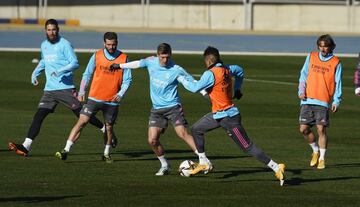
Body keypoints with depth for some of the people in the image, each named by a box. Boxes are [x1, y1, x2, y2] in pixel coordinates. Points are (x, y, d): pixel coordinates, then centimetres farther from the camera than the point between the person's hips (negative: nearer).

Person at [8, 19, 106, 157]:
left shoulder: (64, 44, -7)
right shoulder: (44, 45, 14)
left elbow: (75, 63, -14)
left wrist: (61, 70, -28)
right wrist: (35, 73, 22)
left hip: (66, 87, -5)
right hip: (49, 89, 5)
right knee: (38, 116, -6)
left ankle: (105, 129, 18)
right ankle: (26, 146, -12)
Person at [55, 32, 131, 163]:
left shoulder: (123, 58, -2)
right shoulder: (97, 56, 0)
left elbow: (127, 80, 1)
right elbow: (87, 74, 9)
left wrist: (120, 94, -14)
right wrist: (81, 92, 4)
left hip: (112, 101, 1)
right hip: (95, 98, 0)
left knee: (109, 127, 11)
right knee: (81, 122, -10)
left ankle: (106, 154, 32)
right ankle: (66, 150, -13)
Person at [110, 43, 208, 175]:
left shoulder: (176, 70, -14)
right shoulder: (151, 62, -1)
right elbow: (138, 63, 21)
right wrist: (120, 66, 32)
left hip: (173, 107, -5)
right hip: (157, 109, 5)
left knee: (183, 134, -21)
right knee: (152, 140, -5)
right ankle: (165, 165, 15)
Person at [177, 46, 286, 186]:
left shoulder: (210, 74, -22)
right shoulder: (226, 69, 4)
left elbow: (195, 88, -22)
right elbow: (239, 71, 23)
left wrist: (182, 79, -5)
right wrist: (237, 89, 30)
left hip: (228, 118, -10)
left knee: (247, 146, -7)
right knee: (196, 130, 16)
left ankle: (276, 168, -6)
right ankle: (203, 163, 21)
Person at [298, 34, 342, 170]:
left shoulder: (336, 62, 3)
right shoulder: (311, 57, 10)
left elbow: (337, 83, 2)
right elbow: (303, 75, 11)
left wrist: (336, 101, -7)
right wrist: (301, 91, -2)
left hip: (323, 102, -3)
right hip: (307, 100, 3)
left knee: (321, 129, -9)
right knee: (304, 129, -1)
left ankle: (321, 159, 2)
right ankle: (315, 151, 23)